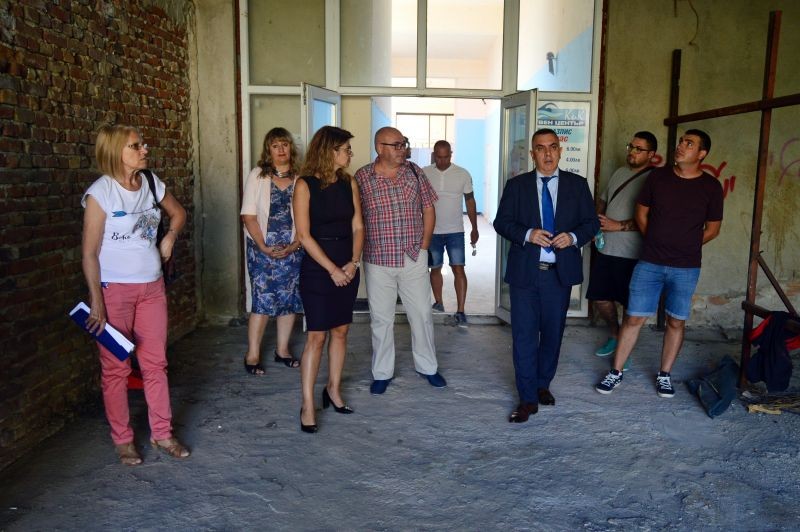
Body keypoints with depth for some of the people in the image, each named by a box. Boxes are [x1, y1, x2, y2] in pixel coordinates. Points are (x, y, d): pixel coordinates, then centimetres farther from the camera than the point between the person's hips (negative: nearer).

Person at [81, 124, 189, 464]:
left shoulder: (152, 184, 4)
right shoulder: (100, 193, -12)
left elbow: (178, 213, 23)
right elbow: (90, 252, -12)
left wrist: (169, 237, 4)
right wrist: (96, 301, -14)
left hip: (152, 286, 5)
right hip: (114, 289, -5)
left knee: (156, 363, 10)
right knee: (116, 368, 6)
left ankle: (162, 433, 23)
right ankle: (122, 440, 21)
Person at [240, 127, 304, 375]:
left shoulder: (300, 178, 2)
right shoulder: (257, 176, 0)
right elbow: (249, 216, -3)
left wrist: (294, 246, -9)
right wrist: (264, 247, -10)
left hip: (292, 250, 2)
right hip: (262, 250, -2)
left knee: (289, 300, 8)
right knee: (263, 301, -4)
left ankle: (282, 350, 22)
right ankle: (252, 355, 7)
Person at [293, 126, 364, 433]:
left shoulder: (349, 183, 6)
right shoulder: (305, 185, -9)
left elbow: (357, 227, 5)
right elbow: (304, 235, -12)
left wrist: (353, 262, -9)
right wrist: (332, 269, -14)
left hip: (348, 267, 5)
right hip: (317, 268, -5)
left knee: (341, 331, 12)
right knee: (316, 336, -4)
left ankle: (333, 389, 28)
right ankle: (307, 405, 6)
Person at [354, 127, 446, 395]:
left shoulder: (415, 172, 2)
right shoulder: (362, 177, -5)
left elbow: (428, 210, 7)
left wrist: (424, 246, 2)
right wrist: (362, 251, -4)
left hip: (414, 259, 2)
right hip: (378, 261, -2)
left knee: (422, 314, 10)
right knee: (381, 318, 9)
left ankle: (427, 366, 29)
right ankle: (382, 373, 24)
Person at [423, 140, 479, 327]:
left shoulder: (463, 174, -3)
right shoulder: (424, 174, -2)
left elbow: (470, 201, 4)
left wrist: (474, 228, 2)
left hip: (455, 231, -1)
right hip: (432, 231, 1)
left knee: (458, 269, -8)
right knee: (435, 268, 12)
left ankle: (460, 311, -6)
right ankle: (438, 303, 29)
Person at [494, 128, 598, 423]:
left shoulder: (577, 184, 5)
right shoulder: (516, 185, 3)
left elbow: (592, 222, 7)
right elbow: (501, 222, 0)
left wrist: (573, 237, -14)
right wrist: (527, 234, -18)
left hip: (560, 273, 2)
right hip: (525, 272, -1)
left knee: (553, 333, 14)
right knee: (524, 335, -1)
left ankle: (543, 384, 35)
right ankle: (528, 398, 10)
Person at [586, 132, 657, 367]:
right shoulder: (620, 172, 11)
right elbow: (602, 201, 21)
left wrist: (618, 226, -19)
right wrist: (596, 225, 4)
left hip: (631, 253, -7)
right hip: (605, 248, 7)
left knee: (631, 304, 4)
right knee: (600, 297, 13)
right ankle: (614, 335, 36)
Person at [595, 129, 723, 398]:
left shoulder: (711, 187, -3)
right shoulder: (657, 176, -1)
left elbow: (712, 228, 7)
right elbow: (641, 213, 10)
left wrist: (686, 247, 8)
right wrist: (658, 243, 10)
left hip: (686, 268, 0)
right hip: (649, 264, 0)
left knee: (676, 322, 10)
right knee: (634, 317, 2)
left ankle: (664, 375, 27)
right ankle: (616, 372, 15)